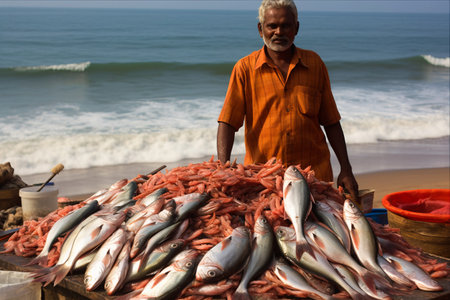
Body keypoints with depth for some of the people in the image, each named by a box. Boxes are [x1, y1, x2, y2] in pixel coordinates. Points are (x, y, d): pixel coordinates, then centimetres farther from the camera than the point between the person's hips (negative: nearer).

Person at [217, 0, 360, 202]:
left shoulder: (314, 63, 8)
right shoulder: (245, 68, 2)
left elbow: (331, 122, 11)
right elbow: (228, 122, -4)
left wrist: (346, 170, 5)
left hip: (314, 172, 2)